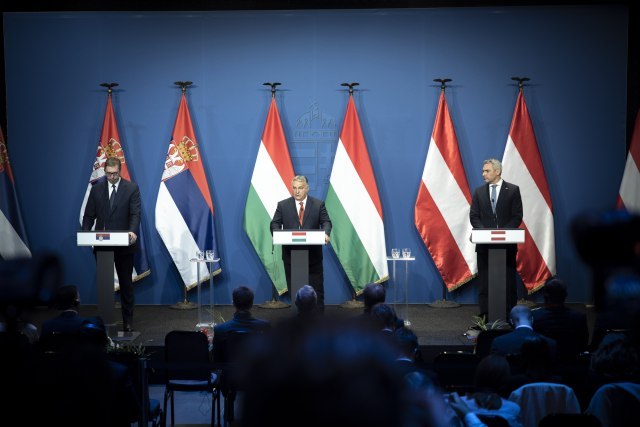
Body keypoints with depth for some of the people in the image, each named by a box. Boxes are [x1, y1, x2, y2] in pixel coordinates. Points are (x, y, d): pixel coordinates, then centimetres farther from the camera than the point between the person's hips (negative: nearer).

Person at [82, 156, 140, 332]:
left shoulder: (131, 188, -1)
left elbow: (135, 213, -9)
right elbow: (89, 215, 7)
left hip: (124, 244, -2)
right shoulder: (97, 189, 7)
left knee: (126, 283, 5)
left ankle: (128, 321, 11)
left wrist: (133, 231, -28)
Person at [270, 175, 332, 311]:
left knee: (317, 288, 1)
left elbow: (326, 222, -1)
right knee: (294, 289, 5)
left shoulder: (318, 204, 6)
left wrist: (325, 233, -23)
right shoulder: (282, 205, 7)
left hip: (313, 254, -1)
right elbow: (275, 224, 3)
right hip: (291, 254, 1)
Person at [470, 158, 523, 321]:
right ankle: (485, 316, 4)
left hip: (507, 243, -2)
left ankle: (509, 315, 6)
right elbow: (473, 216, 7)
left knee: (508, 281, 1)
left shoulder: (513, 190, 2)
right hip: (484, 243, 2)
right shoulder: (479, 191, 9)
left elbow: (517, 216, -1)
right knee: (485, 281, 1)